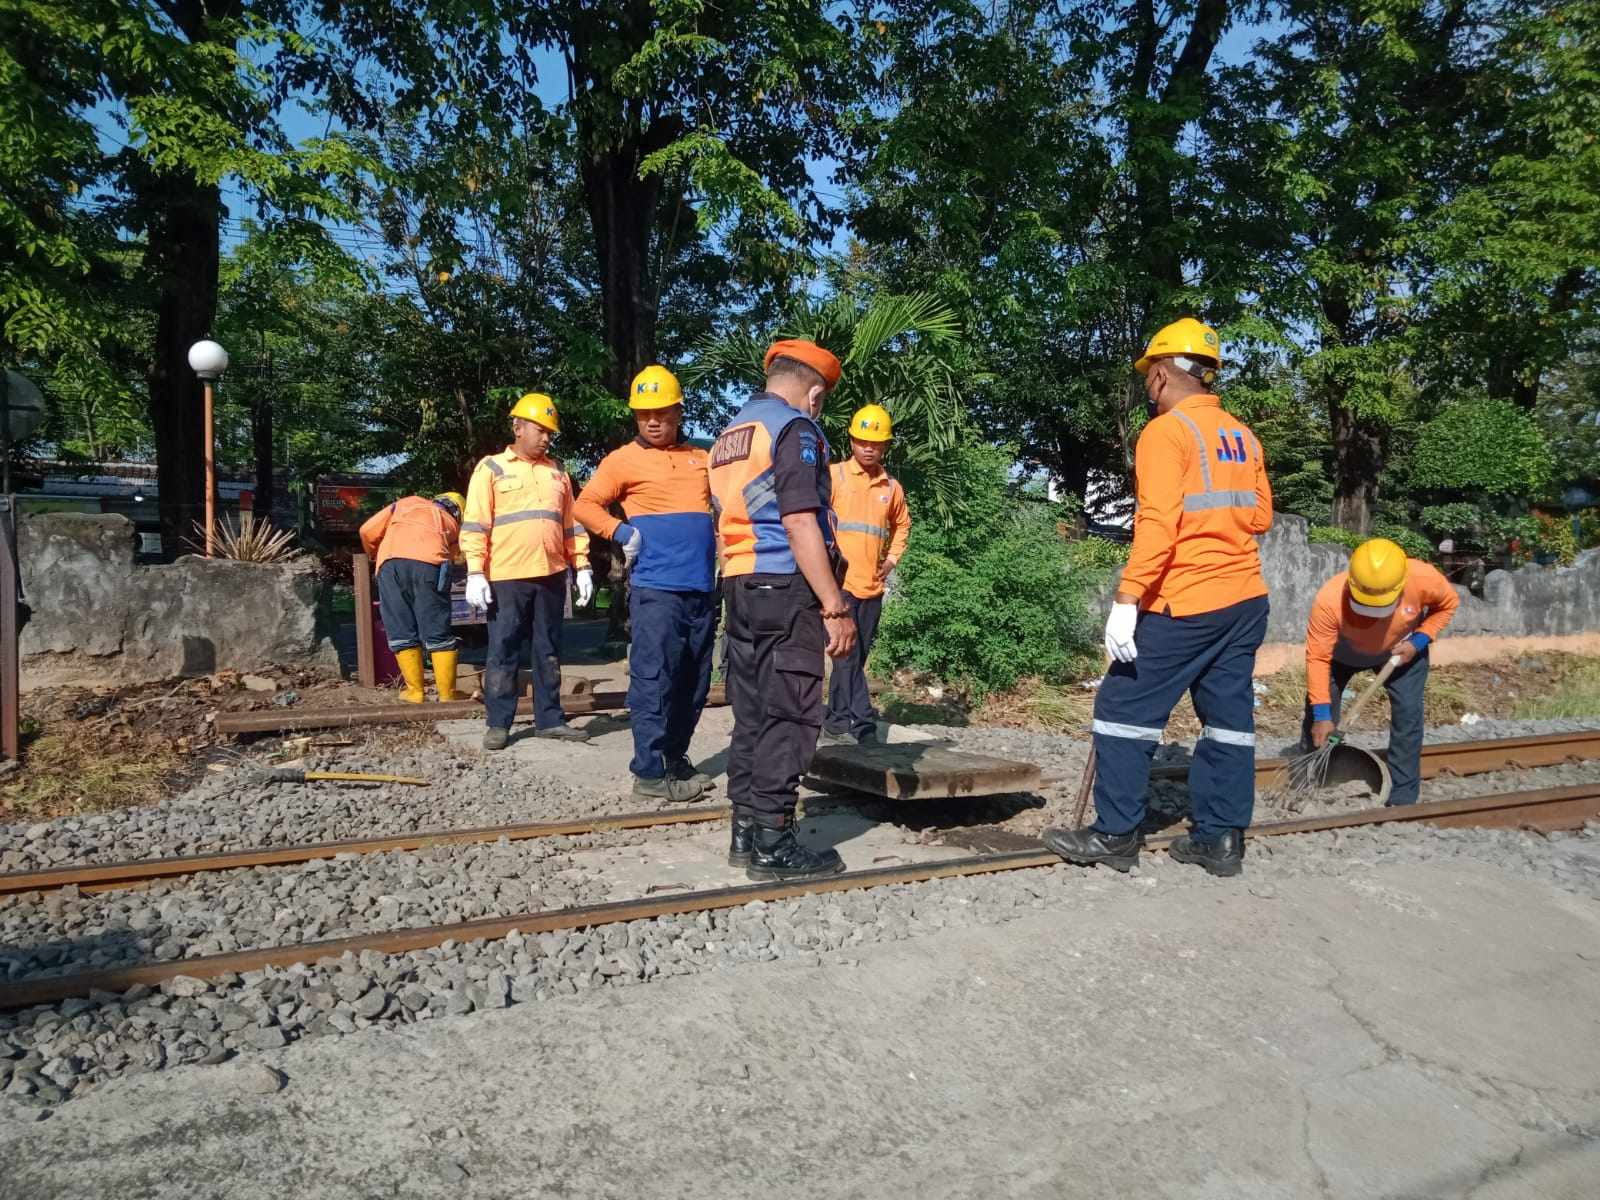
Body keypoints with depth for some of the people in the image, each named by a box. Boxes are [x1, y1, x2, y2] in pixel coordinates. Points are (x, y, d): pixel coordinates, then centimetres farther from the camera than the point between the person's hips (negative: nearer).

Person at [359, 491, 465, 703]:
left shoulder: (405, 503, 33)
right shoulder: (452, 524, 31)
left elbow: (367, 531, 24)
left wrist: (374, 557, 43)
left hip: (391, 562, 1)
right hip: (429, 564, -1)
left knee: (401, 632, 10)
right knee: (438, 634, 6)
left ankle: (415, 691, 15)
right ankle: (447, 696, 9)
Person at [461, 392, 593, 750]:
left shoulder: (557, 472, 16)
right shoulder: (491, 468, 2)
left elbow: (571, 524, 18)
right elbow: (475, 525, -4)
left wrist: (582, 566, 9)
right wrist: (475, 573, -11)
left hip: (551, 576, 4)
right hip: (506, 578, -4)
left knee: (549, 652, 9)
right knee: (503, 652, 1)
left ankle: (549, 719, 17)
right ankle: (498, 724, 8)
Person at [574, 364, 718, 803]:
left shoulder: (701, 458, 16)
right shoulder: (623, 460, 3)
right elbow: (585, 505, 2)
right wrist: (621, 532, -11)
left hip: (702, 587, 6)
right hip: (656, 586, -6)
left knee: (693, 681, 10)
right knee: (653, 679, -8)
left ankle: (675, 758, 22)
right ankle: (650, 772, -3)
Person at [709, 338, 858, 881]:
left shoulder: (729, 433, 18)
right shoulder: (795, 429, -8)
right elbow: (801, 524, -18)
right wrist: (835, 608, -18)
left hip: (739, 586, 9)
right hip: (787, 586, -8)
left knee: (751, 712, 12)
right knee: (788, 717, -4)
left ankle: (745, 833, 18)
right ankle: (773, 844, 0)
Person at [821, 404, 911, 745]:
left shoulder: (892, 487, 12)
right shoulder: (833, 475, -3)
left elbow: (902, 524, 27)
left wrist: (893, 557, 15)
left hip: (872, 586, 6)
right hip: (838, 581, -5)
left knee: (857, 659, 11)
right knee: (847, 657, -8)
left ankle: (836, 723, 21)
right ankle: (863, 727, -6)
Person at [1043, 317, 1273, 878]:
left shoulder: (1167, 431, -10)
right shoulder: (1242, 435, 12)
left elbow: (1158, 526, -20)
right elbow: (1260, 515, 14)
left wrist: (1127, 600, -21)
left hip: (1184, 604, -8)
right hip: (1245, 600, 8)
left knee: (1124, 709, 1)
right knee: (1228, 717, 11)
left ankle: (1116, 834, 5)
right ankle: (1221, 838, 16)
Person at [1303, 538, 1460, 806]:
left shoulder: (1424, 579, -37)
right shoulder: (1329, 599, -42)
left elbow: (1449, 604, -12)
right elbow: (1318, 657, -33)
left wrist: (1418, 642, -25)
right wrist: (1322, 715, -32)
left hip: (1402, 649, 1)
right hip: (1343, 651, -1)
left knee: (1408, 712, -9)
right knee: (1317, 716, -5)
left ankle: (1403, 798, 4)